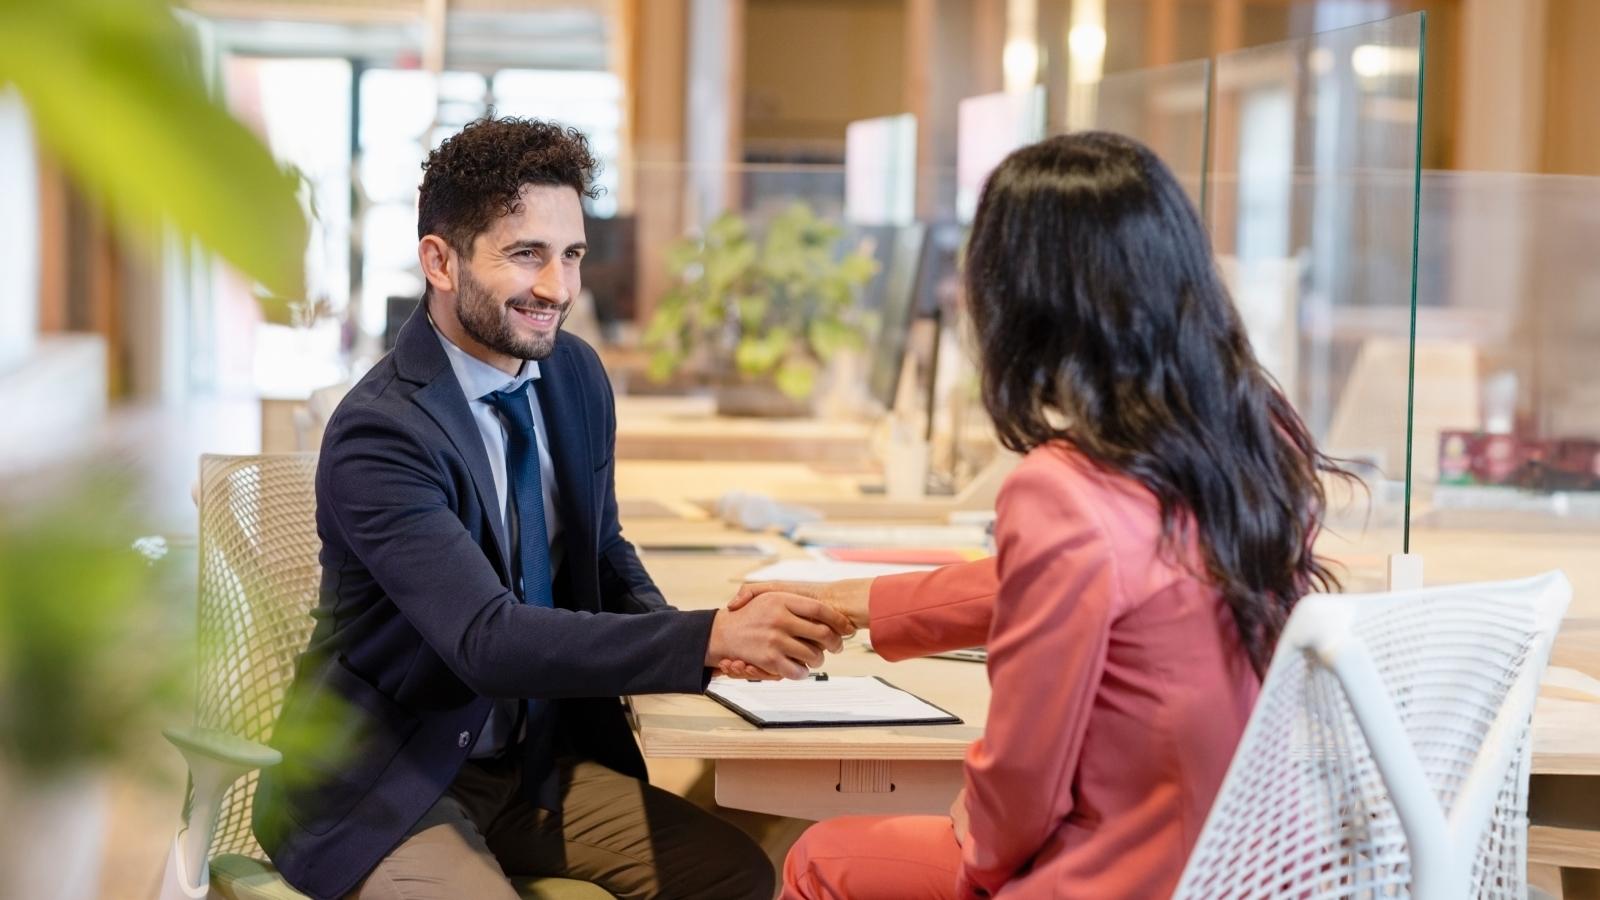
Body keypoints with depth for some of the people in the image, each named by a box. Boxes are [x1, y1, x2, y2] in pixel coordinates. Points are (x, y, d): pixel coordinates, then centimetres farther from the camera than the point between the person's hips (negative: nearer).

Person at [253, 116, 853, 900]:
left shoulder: (578, 378, 3)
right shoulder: (376, 433, -21)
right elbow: (489, 639, -31)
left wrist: (688, 635, -8)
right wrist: (711, 638, -39)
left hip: (541, 762, 7)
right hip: (386, 790, -7)